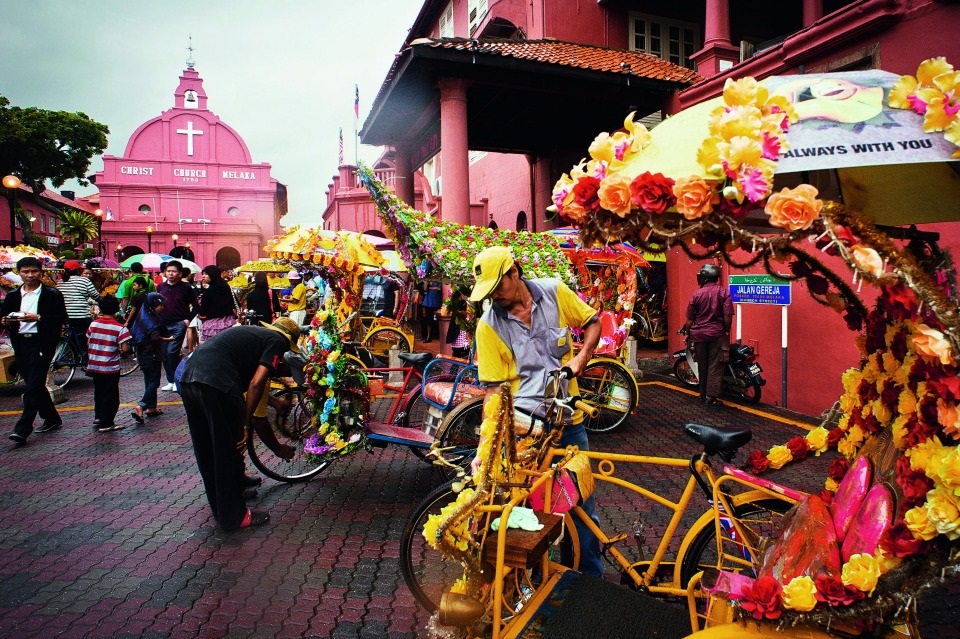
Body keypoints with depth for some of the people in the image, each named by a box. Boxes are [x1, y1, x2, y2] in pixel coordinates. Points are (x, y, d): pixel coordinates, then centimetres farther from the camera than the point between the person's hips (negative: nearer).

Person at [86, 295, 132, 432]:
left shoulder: (93, 324, 1)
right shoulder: (120, 328, -14)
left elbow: (88, 344, 7)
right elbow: (125, 348, -19)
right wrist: (123, 348, 3)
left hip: (94, 366, 5)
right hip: (111, 368, -5)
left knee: (99, 392, 22)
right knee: (110, 395, 4)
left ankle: (98, 417, 30)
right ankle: (106, 424, 6)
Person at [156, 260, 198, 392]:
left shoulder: (186, 287, -2)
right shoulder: (161, 287, 9)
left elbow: (195, 306, 3)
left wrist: (188, 319, -7)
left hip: (179, 325, -5)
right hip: (163, 325, 5)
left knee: (172, 352, -15)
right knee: (164, 354, 7)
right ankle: (170, 381, 18)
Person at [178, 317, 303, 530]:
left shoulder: (253, 332, 30)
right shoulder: (277, 341, 7)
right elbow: (256, 383, -7)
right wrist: (245, 425, -1)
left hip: (188, 377, 9)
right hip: (216, 384, -9)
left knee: (207, 452, 21)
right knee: (230, 451, 7)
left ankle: (221, 509, 38)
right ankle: (234, 516, 20)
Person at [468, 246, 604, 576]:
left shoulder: (555, 292, -5)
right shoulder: (488, 326, -10)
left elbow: (592, 321, 9)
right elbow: (494, 389, -10)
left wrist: (581, 358, -8)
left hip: (569, 420, 2)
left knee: (583, 506, 13)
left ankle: (592, 577, 35)